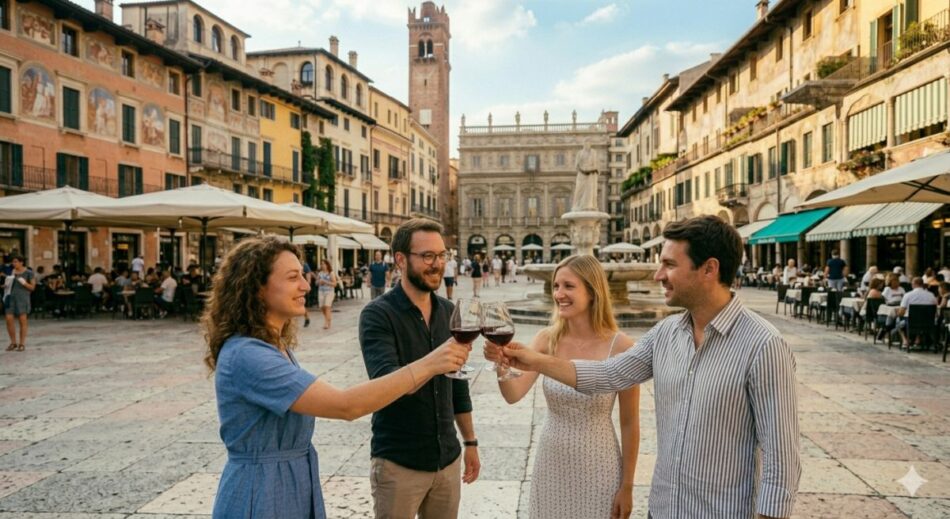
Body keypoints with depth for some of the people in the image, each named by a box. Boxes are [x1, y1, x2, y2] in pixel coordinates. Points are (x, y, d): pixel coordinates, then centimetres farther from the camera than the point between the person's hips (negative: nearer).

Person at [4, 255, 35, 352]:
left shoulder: (28, 273, -1)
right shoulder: (10, 272, 10)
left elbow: (32, 287, 0)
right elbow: (5, 285, 20)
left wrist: (24, 283, -17)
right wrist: (5, 285, -2)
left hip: (22, 298, -4)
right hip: (11, 297, 4)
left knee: (22, 320, -2)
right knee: (9, 319, -3)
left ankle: (22, 343, 6)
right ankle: (13, 342, 11)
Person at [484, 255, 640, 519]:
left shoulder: (620, 346, -16)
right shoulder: (547, 339, -7)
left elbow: (629, 424, -8)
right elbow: (514, 394, -18)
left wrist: (627, 486, -4)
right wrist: (501, 364, -38)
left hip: (596, 471, -3)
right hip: (551, 466, 3)